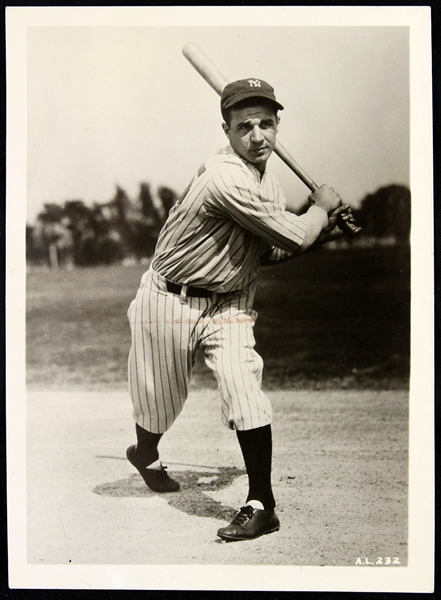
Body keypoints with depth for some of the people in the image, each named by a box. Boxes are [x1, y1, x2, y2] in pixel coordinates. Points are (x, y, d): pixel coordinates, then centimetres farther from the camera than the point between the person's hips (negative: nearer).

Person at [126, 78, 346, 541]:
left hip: (229, 303, 6)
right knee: (161, 399, 12)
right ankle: (145, 454, 46)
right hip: (170, 301, -5)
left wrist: (320, 233, -1)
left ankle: (261, 505, -4)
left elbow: (268, 252, 10)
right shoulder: (226, 180, -27)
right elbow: (295, 236, -25)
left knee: (245, 391, -13)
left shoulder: (268, 185, 2)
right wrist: (322, 206, -6)